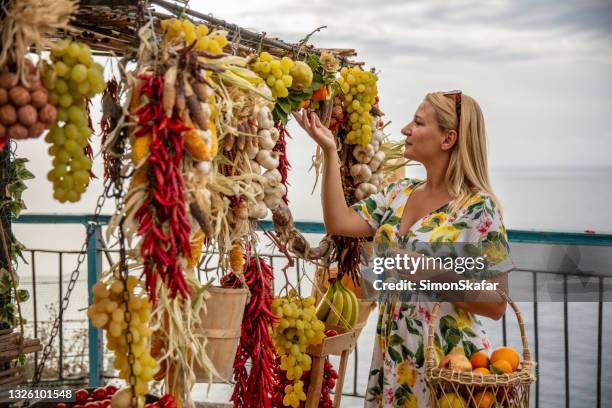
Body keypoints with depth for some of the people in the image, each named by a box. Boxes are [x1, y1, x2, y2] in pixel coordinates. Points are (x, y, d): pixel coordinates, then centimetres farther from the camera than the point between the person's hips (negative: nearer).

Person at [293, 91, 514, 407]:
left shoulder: (478, 208, -12)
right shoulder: (399, 194, 7)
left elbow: (496, 305, -12)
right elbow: (339, 223, -4)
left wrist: (435, 278, -22)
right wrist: (329, 151, -4)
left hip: (445, 359, -6)